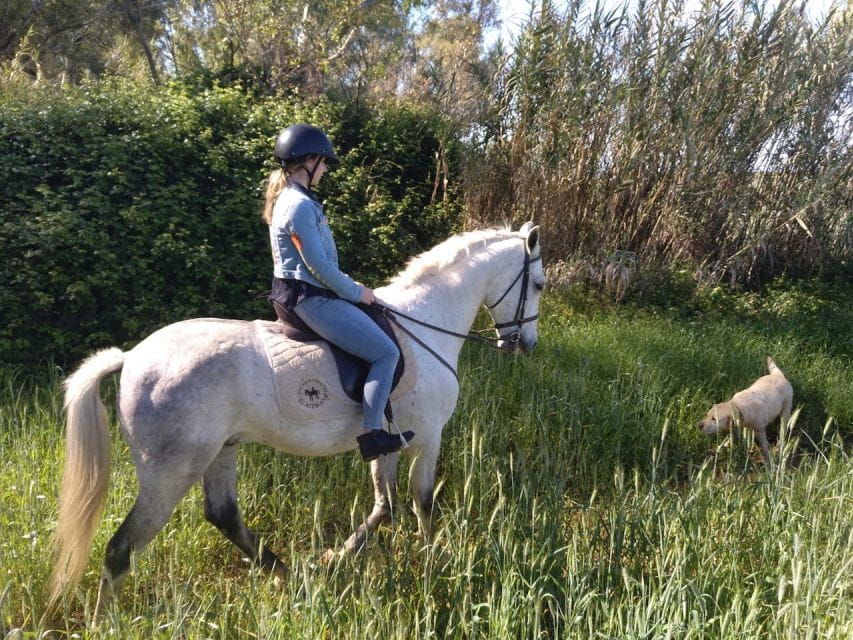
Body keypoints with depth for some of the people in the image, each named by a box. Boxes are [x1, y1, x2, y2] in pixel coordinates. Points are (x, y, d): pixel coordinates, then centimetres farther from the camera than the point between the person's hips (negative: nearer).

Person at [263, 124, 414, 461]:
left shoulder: (291, 198, 13)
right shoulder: (300, 206, -20)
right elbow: (318, 265, -21)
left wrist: (350, 285, 14)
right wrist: (356, 292, -8)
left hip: (305, 296, 11)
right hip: (313, 300, -11)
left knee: (380, 346, 27)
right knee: (387, 352, -9)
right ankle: (371, 433, -8)